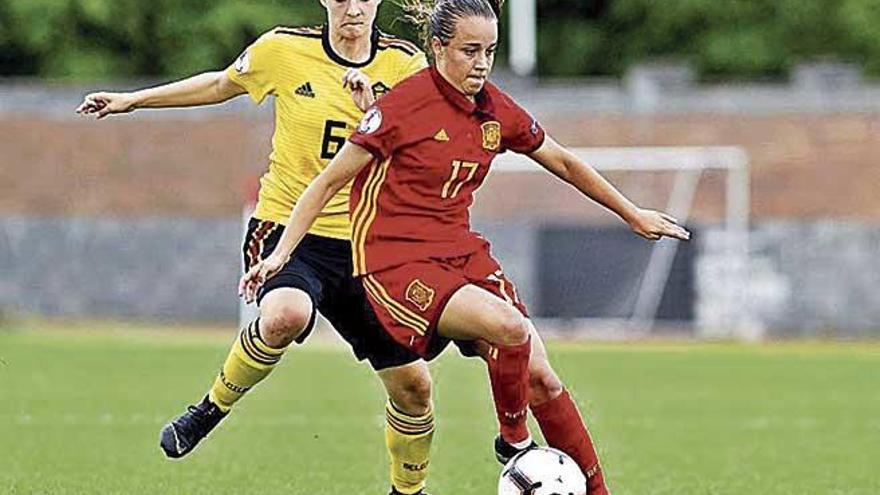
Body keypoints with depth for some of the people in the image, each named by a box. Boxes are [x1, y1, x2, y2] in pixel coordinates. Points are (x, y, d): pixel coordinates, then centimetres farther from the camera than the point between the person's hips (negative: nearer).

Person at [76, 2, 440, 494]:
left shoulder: (405, 63, 0)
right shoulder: (284, 49, -3)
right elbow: (220, 85, 15)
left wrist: (374, 111, -22)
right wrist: (132, 100, 21)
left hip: (365, 242, 3)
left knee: (413, 385, 1)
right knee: (286, 315, -37)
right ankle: (213, 407, -10)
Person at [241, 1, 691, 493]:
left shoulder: (497, 110, 4)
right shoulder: (402, 106, -14)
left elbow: (565, 164, 20)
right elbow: (329, 182, -7)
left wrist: (634, 214, 27)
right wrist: (280, 253, -11)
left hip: (462, 252, 6)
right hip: (396, 262, -6)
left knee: (541, 378, -5)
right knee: (510, 327, -28)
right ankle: (513, 440, -3)